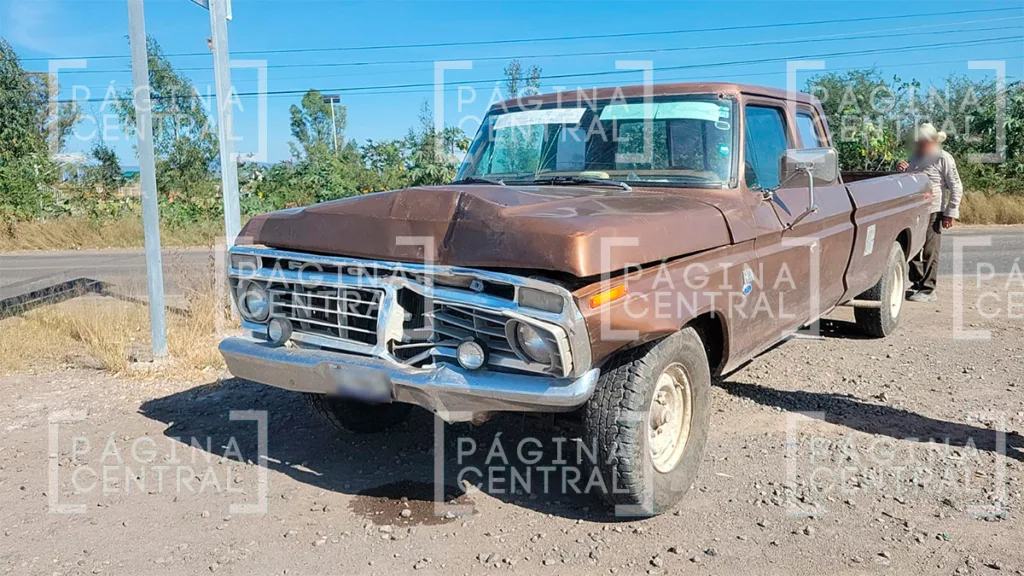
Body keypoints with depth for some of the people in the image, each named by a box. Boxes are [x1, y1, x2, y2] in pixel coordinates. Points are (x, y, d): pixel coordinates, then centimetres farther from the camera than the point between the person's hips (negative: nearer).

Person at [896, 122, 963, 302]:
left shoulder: (943, 158, -6)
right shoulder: (915, 157, 15)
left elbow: (956, 188, -7)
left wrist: (950, 213, -12)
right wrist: (901, 171, 3)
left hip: (932, 213, -7)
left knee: (929, 252, -2)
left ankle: (928, 290, 3)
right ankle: (917, 284, 23)